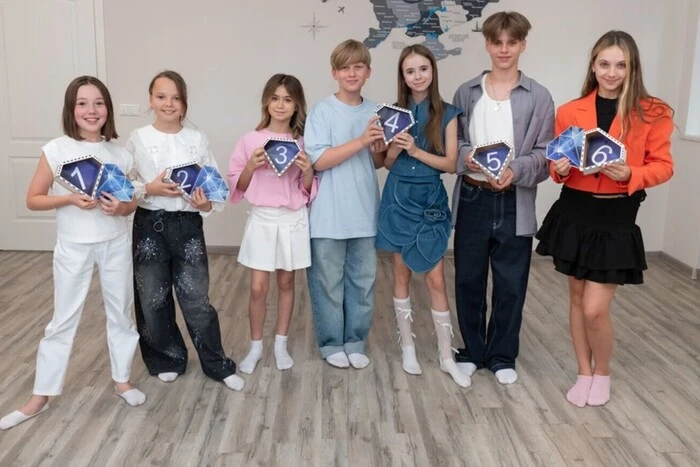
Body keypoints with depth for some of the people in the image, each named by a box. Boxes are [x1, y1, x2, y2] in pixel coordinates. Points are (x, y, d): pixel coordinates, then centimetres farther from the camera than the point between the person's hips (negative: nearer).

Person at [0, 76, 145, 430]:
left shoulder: (120, 154, -2)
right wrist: (70, 199, -21)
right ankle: (40, 396, 20)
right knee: (63, 321, 6)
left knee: (121, 313, 12)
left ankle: (122, 380, 30)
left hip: (115, 244, 2)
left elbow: (131, 203, 6)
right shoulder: (56, 149, -9)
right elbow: (33, 199, -6)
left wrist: (119, 208, -16)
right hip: (73, 246, -2)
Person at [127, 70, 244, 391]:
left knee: (196, 299, 2)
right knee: (153, 299, 10)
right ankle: (168, 359, 31)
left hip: (188, 225, 0)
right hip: (149, 225, 1)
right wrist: (150, 188, -17)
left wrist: (207, 203, -17)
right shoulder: (138, 139, -1)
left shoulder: (197, 139, 1)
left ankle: (217, 364, 18)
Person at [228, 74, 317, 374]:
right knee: (258, 288, 0)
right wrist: (251, 166, -17)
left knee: (286, 283, 12)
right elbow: (237, 186, 0)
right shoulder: (250, 140, -3)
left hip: (293, 219, 1)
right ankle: (255, 346, 19)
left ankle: (281, 344, 27)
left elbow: (308, 190, 3)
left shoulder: (303, 142, 1)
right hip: (262, 219, -1)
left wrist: (307, 170, -16)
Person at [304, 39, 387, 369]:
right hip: (330, 216, -4)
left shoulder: (376, 112, 8)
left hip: (364, 214, 4)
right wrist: (362, 141, -21)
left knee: (363, 282, 12)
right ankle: (331, 344, 22)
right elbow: (319, 161, -15)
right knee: (329, 284, 6)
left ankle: (355, 342, 27)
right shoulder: (322, 111, -6)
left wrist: (379, 150, -9)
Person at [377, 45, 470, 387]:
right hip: (398, 198, 2)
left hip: (430, 200, -2)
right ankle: (407, 348, 22)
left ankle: (446, 356, 12)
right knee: (401, 275, 8)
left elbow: (451, 164, -7)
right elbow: (387, 163, 5)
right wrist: (395, 146, -15)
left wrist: (416, 150, -18)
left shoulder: (447, 114, -2)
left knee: (436, 279, 0)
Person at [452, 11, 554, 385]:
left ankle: (502, 355, 26)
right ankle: (472, 350, 29)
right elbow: (450, 143, 8)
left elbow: (545, 154, -3)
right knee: (468, 281, 11)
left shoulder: (539, 97, 0)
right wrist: (465, 157, -13)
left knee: (511, 285, 8)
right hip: (472, 200, 2)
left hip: (514, 203, -1)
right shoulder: (466, 93, 6)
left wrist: (516, 170, -21)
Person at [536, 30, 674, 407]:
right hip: (574, 212, 3)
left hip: (617, 219, -3)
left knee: (595, 308, -5)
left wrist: (629, 174, -20)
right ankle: (584, 373, 30)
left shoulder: (653, 114, -6)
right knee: (577, 297, 13)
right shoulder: (570, 111, 2)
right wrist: (559, 168, -13)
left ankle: (603, 372, 24)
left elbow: (663, 166, -2)